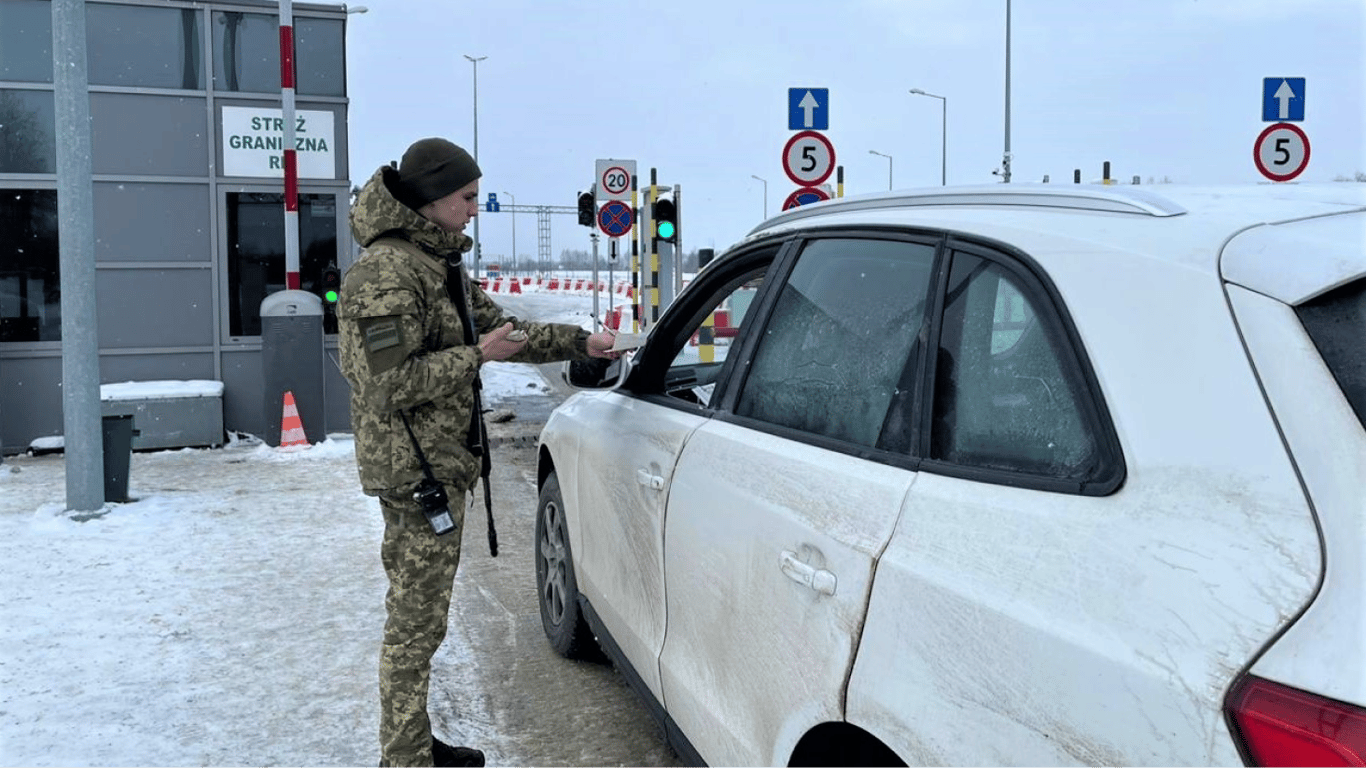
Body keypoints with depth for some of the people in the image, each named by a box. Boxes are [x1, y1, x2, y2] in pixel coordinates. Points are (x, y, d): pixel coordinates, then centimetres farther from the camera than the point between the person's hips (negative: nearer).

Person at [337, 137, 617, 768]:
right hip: (416, 471, -11)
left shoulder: (439, 263, 13)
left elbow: (500, 327, 19)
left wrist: (580, 343, 13)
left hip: (438, 464, 11)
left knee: (416, 614, 19)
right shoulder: (386, 273, -19)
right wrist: (477, 356, -19)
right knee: (417, 623, -1)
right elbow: (389, 384, -24)